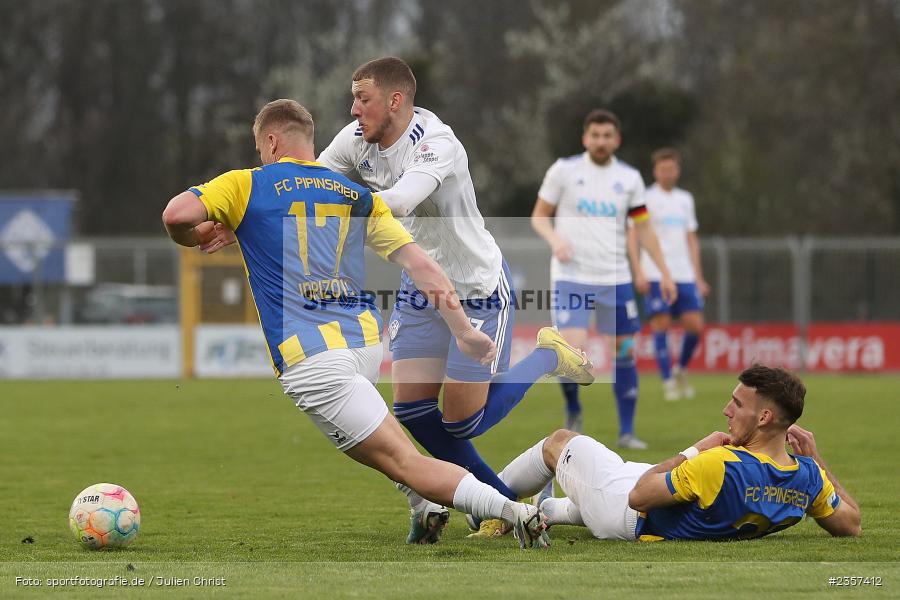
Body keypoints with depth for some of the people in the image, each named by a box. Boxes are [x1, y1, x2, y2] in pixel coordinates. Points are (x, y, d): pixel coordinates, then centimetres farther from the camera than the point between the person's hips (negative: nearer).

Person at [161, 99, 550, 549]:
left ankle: (513, 511, -23)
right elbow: (418, 263, 9)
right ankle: (426, 505, 21)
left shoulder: (247, 186, 5)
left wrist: (200, 239, 14)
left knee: (403, 462, -8)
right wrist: (464, 330, 10)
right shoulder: (357, 195, 16)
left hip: (310, 357, -6)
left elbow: (177, 215, -9)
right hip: (368, 342, 6)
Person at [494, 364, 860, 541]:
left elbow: (639, 497, -31)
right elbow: (850, 525, -6)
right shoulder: (809, 478, -25)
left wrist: (694, 451, -22)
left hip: (628, 517, -6)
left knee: (558, 443, 20)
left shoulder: (721, 465, -42)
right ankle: (547, 510, 62)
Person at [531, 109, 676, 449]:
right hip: (571, 277, -3)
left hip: (615, 278, 3)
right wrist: (555, 239, -15)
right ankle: (573, 411, 10)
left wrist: (664, 273, 9)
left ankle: (626, 432, 13)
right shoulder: (564, 170, 0)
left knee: (624, 351, 3)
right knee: (571, 350, -17)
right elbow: (539, 216, 6)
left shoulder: (629, 178, 7)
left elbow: (643, 228, 13)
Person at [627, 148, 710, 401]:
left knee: (695, 325, -4)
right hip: (655, 274, -4)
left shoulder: (685, 199, 16)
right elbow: (632, 237, -4)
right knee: (661, 326, -7)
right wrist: (638, 273, -15)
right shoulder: (646, 198, 0)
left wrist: (698, 277, 16)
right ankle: (668, 382, -1)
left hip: (684, 275, 4)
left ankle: (681, 370, 18)